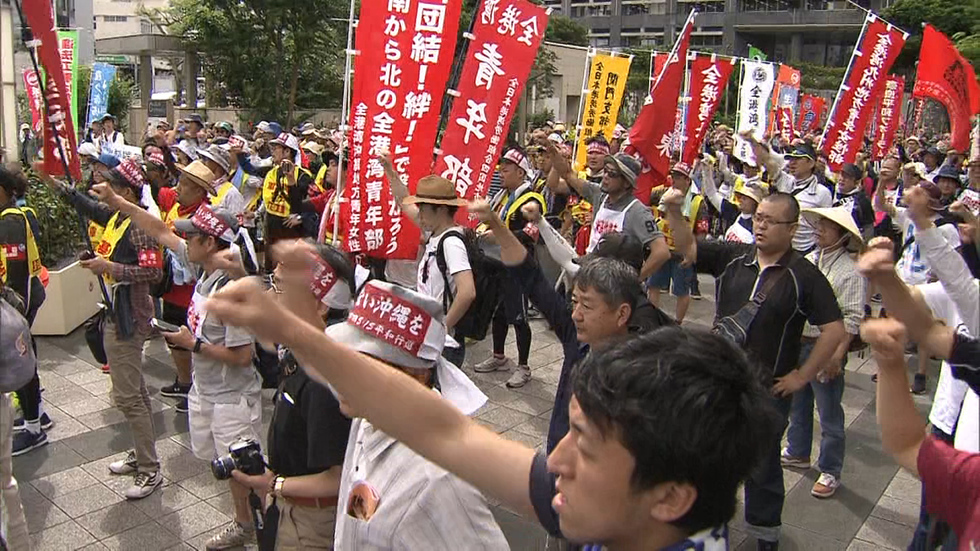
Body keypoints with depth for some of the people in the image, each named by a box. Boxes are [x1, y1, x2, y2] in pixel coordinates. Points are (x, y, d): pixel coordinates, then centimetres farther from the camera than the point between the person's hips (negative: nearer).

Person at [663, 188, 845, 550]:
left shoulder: (804, 275, -11)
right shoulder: (733, 257, -1)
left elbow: (834, 329, -12)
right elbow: (688, 247, -3)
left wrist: (802, 375, -11)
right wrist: (673, 212, -21)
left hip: (767, 388, -4)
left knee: (761, 465, 13)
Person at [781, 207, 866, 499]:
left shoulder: (851, 271, -14)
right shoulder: (808, 260, 7)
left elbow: (852, 319, -16)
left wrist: (837, 355, -20)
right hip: (796, 343, 8)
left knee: (829, 413, 3)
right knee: (797, 404, 22)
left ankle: (830, 472, 15)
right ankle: (797, 452, 40)